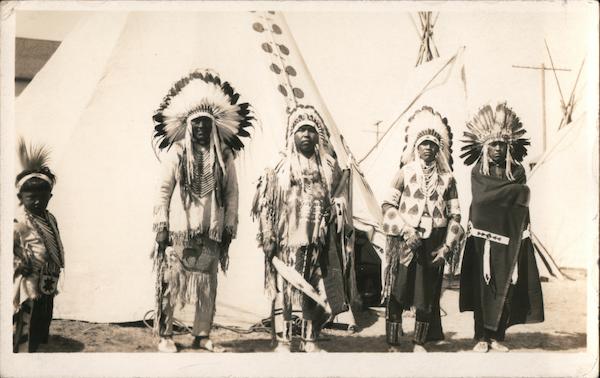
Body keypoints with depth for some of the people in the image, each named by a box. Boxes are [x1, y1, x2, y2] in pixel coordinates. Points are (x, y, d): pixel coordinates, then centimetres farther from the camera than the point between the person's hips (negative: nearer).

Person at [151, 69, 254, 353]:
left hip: (211, 232, 3)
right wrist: (161, 226, -5)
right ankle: (165, 335, 9)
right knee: (171, 281, -1)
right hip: (179, 230, -3)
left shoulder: (224, 156, 7)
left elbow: (232, 193, 9)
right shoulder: (176, 153, 0)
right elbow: (163, 189, 0)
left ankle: (202, 335, 18)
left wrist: (229, 228, 5)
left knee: (208, 284, 7)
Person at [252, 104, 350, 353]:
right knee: (285, 287, -5)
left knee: (314, 290, 6)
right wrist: (268, 239, -7)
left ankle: (309, 340, 16)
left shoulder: (329, 167, 9)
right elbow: (266, 204, -2)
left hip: (318, 241, 3)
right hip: (288, 240, -3)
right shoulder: (281, 168, 0)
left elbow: (338, 202, 14)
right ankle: (284, 341, 3)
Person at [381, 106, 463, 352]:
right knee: (396, 295, -2)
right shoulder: (405, 173, 1)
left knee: (427, 295, 7)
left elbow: (454, 215, 7)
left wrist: (447, 246, -1)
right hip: (404, 242, -2)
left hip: (433, 246, 2)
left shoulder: (447, 178, 7)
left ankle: (419, 344, 19)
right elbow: (388, 205, -3)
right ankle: (393, 345, 6)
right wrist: (405, 230, -13)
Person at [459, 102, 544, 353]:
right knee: (484, 287, -1)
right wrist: (516, 191, -6)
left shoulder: (517, 171, 8)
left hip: (511, 238, 2)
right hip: (484, 238, -2)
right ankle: (481, 337, 7)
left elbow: (522, 207, 4)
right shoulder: (478, 171, 3)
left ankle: (497, 336, 12)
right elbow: (481, 196, -13)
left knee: (507, 289, 2)